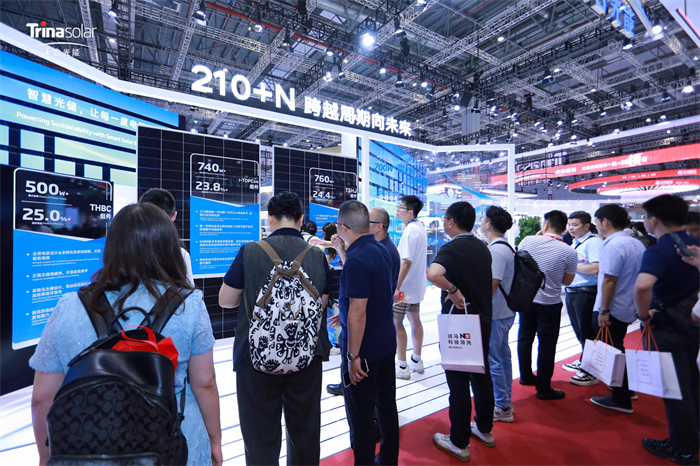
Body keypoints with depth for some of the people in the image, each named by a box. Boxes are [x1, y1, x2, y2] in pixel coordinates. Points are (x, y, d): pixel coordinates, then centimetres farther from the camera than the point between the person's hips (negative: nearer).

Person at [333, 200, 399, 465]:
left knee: (360, 417, 8)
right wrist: (341, 251, 19)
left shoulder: (357, 258, -24)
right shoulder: (380, 249, 4)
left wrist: (353, 356, -20)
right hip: (387, 343, 10)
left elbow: (357, 311, -26)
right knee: (386, 405, 23)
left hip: (364, 350, -9)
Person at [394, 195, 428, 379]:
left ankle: (402, 367, 8)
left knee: (396, 323, 0)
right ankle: (417, 361, 29)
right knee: (414, 320, 16)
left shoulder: (410, 231, -20)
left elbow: (406, 262, -25)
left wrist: (397, 287, -23)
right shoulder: (420, 227, 9)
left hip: (404, 287, -10)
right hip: (416, 285, 10)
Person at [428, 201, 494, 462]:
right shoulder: (482, 247, 6)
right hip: (483, 322, 8)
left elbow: (433, 274, -41)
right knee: (481, 375, 21)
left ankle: (459, 443, 20)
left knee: (458, 382, 5)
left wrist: (453, 290, -28)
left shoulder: (452, 249, -20)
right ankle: (485, 430, 38)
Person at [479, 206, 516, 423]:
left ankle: (502, 407, 16)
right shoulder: (505, 247, 9)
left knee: (493, 359, 2)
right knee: (503, 354, 19)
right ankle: (505, 401, 34)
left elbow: (492, 284, -26)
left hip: (495, 314, -10)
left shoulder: (496, 250, -22)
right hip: (505, 311, 10)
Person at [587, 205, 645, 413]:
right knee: (617, 352, 22)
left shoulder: (613, 246, -21)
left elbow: (609, 281, -24)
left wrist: (603, 310, -20)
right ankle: (624, 392, 34)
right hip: (628, 309, 9)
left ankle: (621, 400, 16)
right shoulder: (637, 244, 7)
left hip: (612, 310, -9)